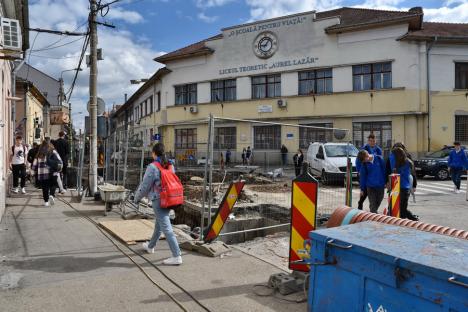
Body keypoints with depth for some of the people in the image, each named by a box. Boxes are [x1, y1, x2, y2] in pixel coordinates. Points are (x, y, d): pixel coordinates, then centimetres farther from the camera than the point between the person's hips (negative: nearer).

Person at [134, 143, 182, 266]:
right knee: (159, 224, 24)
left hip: (159, 200, -8)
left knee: (166, 228, -7)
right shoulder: (170, 166, 5)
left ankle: (177, 256, -8)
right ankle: (150, 246, 45)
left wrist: (136, 198, 7)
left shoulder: (152, 167, -14)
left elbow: (145, 185, -10)